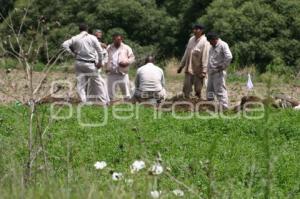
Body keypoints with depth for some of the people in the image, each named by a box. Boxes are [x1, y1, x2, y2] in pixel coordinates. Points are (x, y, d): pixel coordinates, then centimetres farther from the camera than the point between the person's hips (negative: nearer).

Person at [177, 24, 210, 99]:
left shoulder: (205, 42, -12)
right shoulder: (191, 39, 9)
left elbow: (205, 58, -17)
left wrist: (204, 71, -21)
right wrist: (181, 65, 18)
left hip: (198, 71, -6)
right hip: (189, 70, 6)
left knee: (198, 91, 3)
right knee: (186, 90, 8)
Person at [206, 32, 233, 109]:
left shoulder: (223, 45, -11)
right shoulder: (212, 47, 17)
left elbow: (229, 57, -23)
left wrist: (223, 66, -17)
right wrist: (209, 69, 17)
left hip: (218, 73, -9)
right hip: (211, 72, 9)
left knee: (220, 90, -9)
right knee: (210, 90, 15)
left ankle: (224, 107, -7)